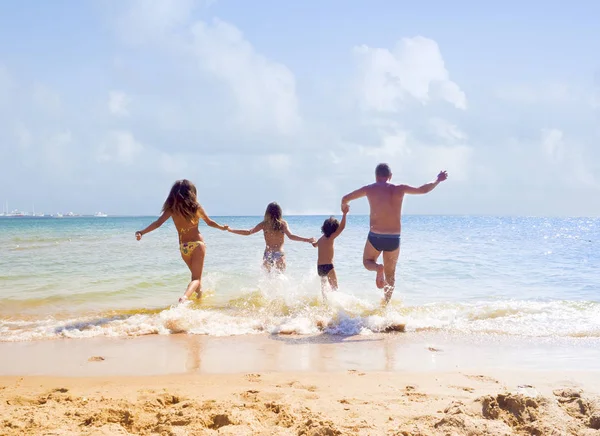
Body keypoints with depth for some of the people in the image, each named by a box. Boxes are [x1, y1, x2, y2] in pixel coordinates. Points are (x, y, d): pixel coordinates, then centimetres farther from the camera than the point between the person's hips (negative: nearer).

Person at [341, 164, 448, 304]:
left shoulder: (369, 189, -2)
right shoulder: (399, 189, -1)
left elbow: (345, 199, 8)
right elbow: (424, 189, 9)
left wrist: (344, 208, 31)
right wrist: (438, 180, 27)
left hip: (375, 236, -2)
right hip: (394, 238, 2)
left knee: (367, 262, 22)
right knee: (390, 274, 19)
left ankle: (378, 268, -13)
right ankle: (386, 303, 20)